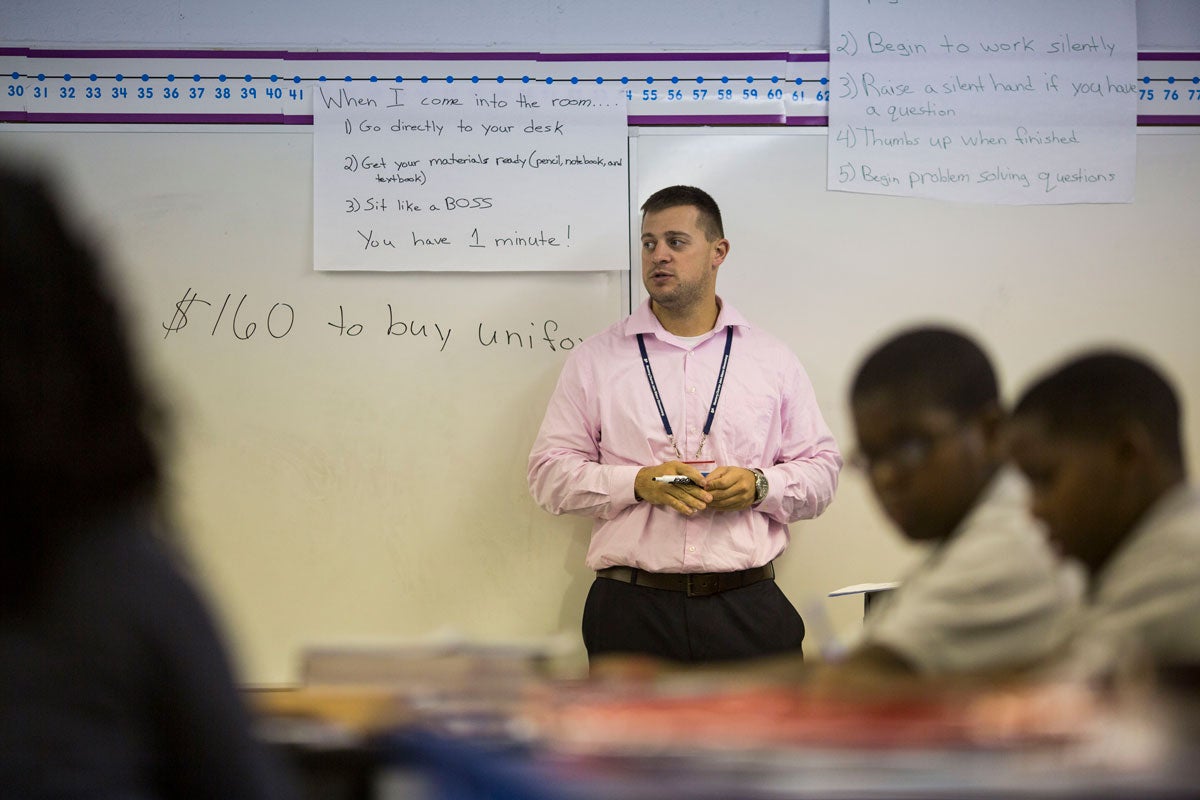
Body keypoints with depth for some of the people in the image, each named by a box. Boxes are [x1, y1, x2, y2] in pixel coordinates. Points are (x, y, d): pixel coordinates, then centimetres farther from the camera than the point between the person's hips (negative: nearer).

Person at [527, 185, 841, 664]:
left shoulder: (772, 360, 14)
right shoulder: (593, 361, 10)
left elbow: (821, 469, 12)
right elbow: (550, 474, 5)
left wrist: (759, 485, -8)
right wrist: (638, 482, -11)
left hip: (746, 607, 1)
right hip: (632, 609, 0)